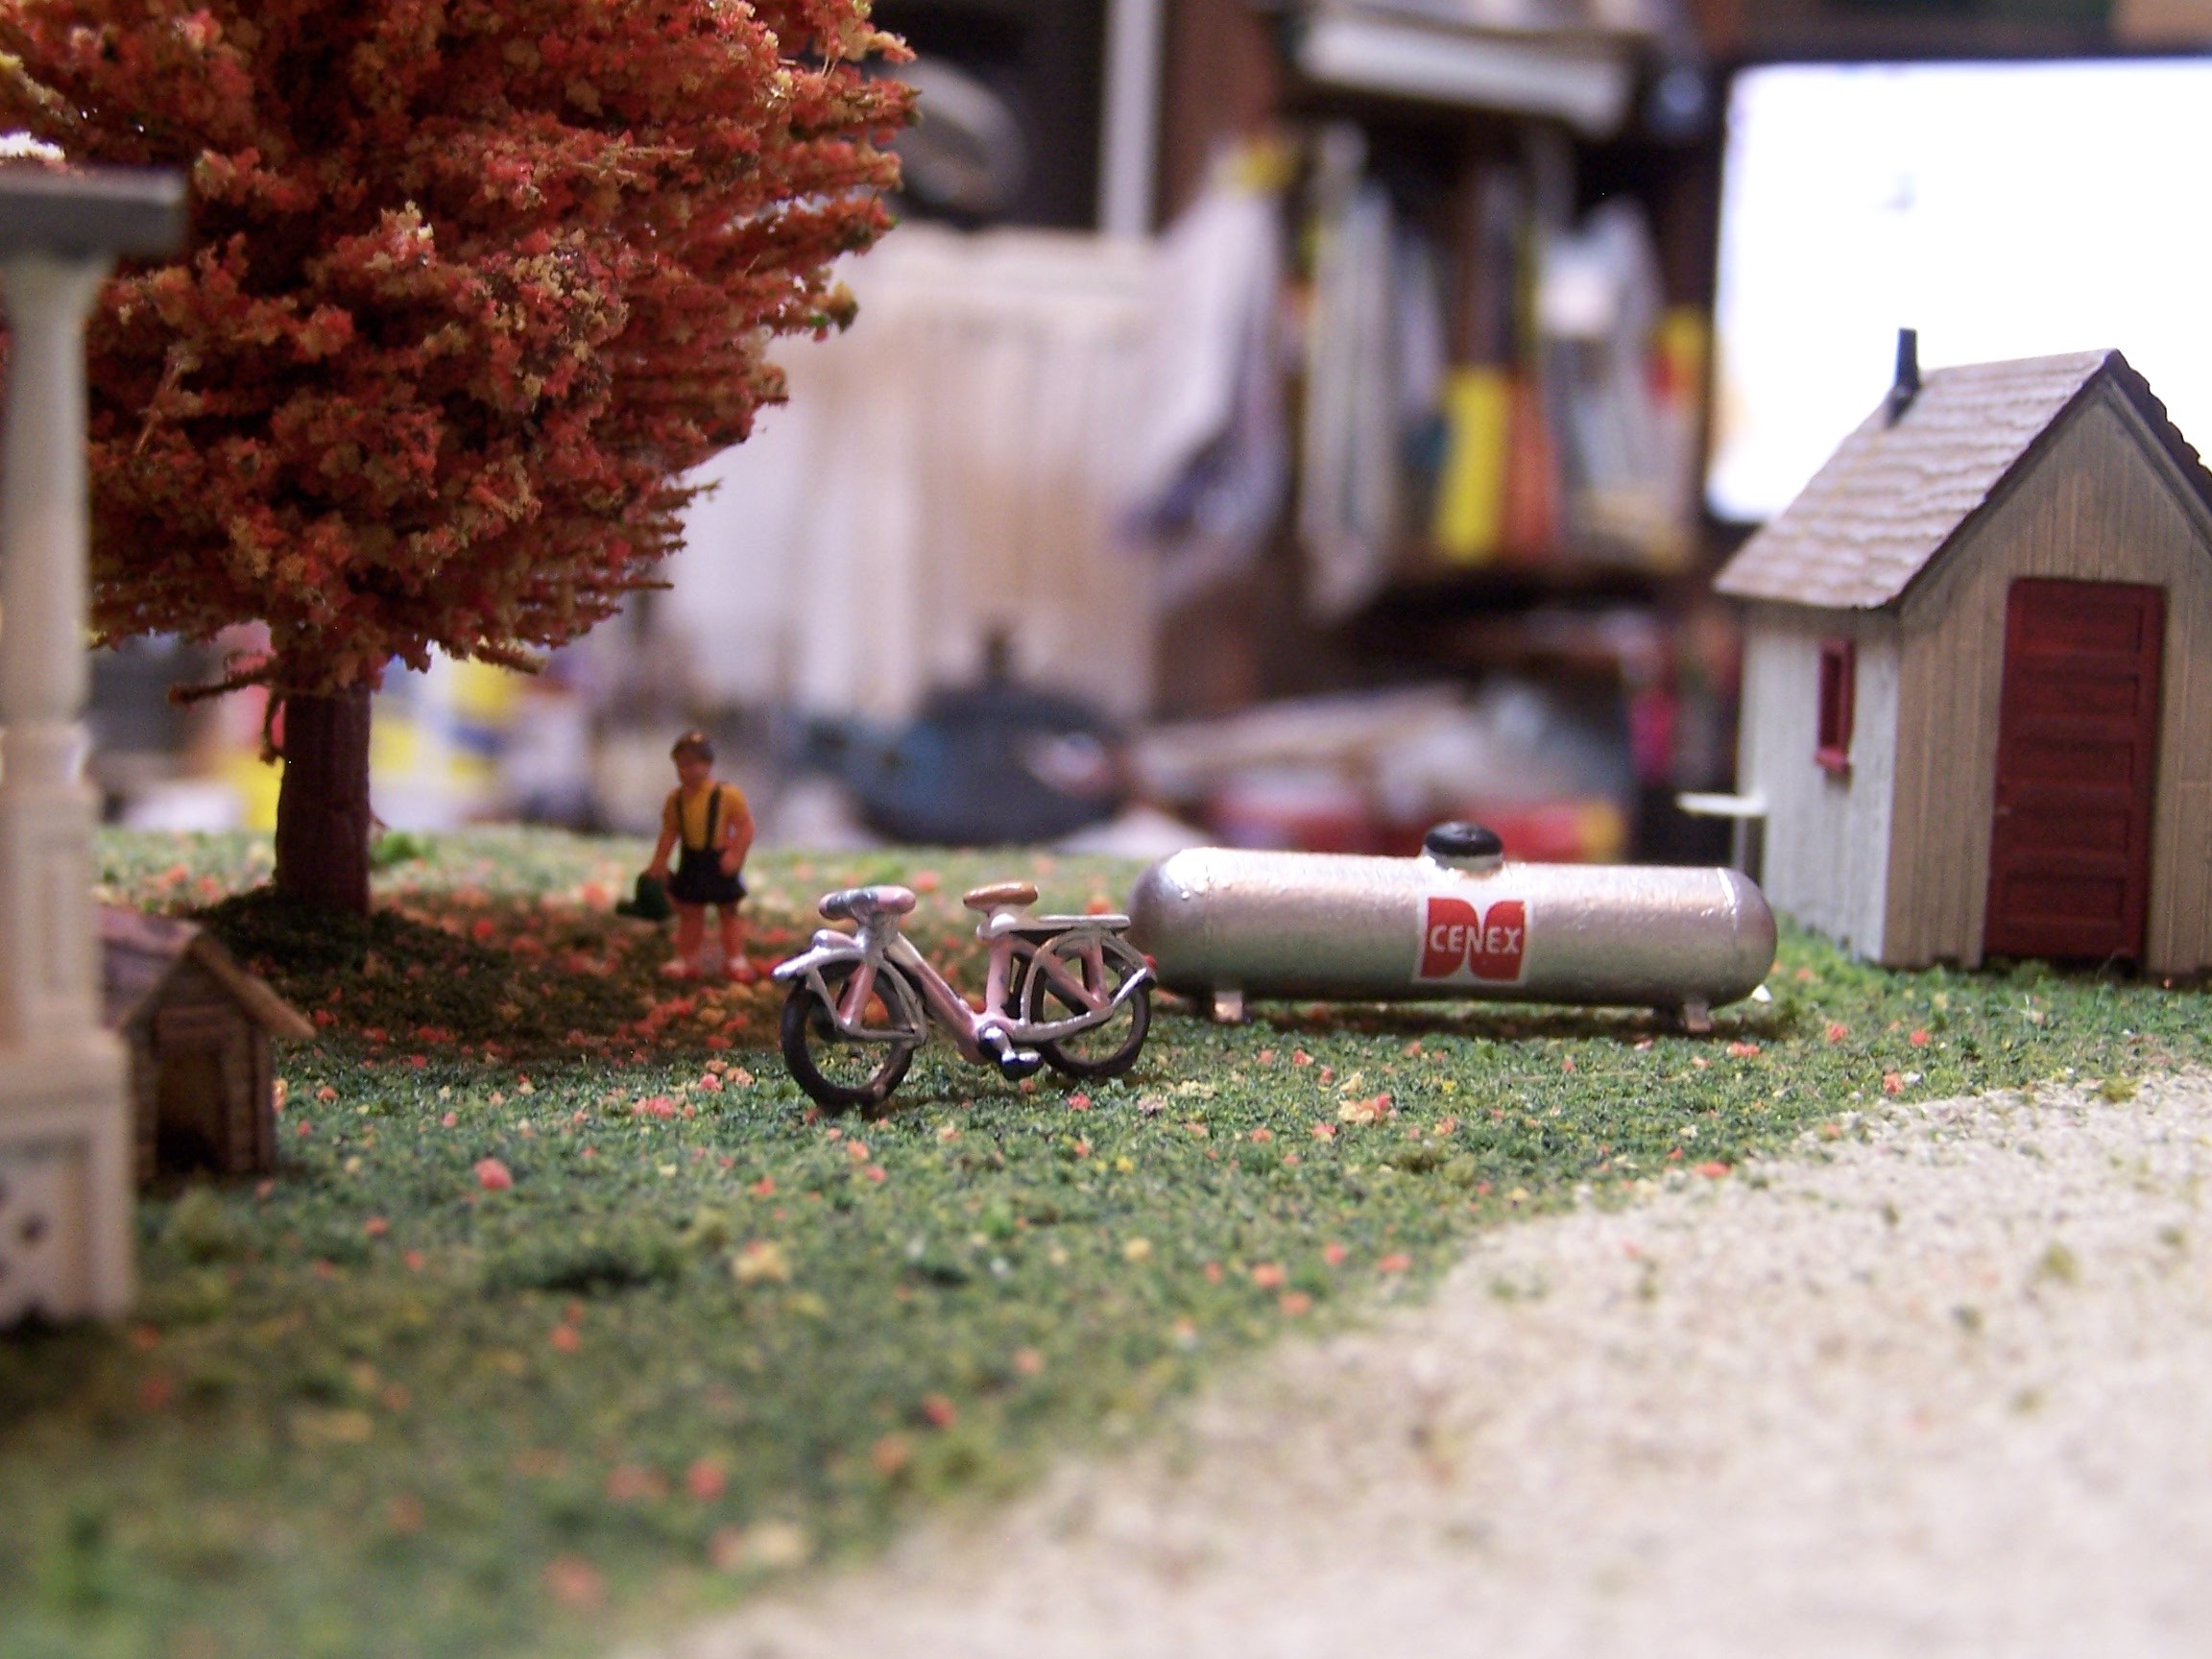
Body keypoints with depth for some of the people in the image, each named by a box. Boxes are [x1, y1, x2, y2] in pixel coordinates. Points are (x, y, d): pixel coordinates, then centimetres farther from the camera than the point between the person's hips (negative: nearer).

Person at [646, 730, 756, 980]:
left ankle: (735, 959, 16)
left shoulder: (728, 795, -14)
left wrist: (735, 854, -22)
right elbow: (669, 831, 8)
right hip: (691, 863, 4)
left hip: (719, 862, -4)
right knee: (689, 912, 12)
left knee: (729, 912, 7)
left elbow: (745, 826, -14)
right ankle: (688, 958, 23)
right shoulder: (676, 798, 0)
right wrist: (659, 861, 6)